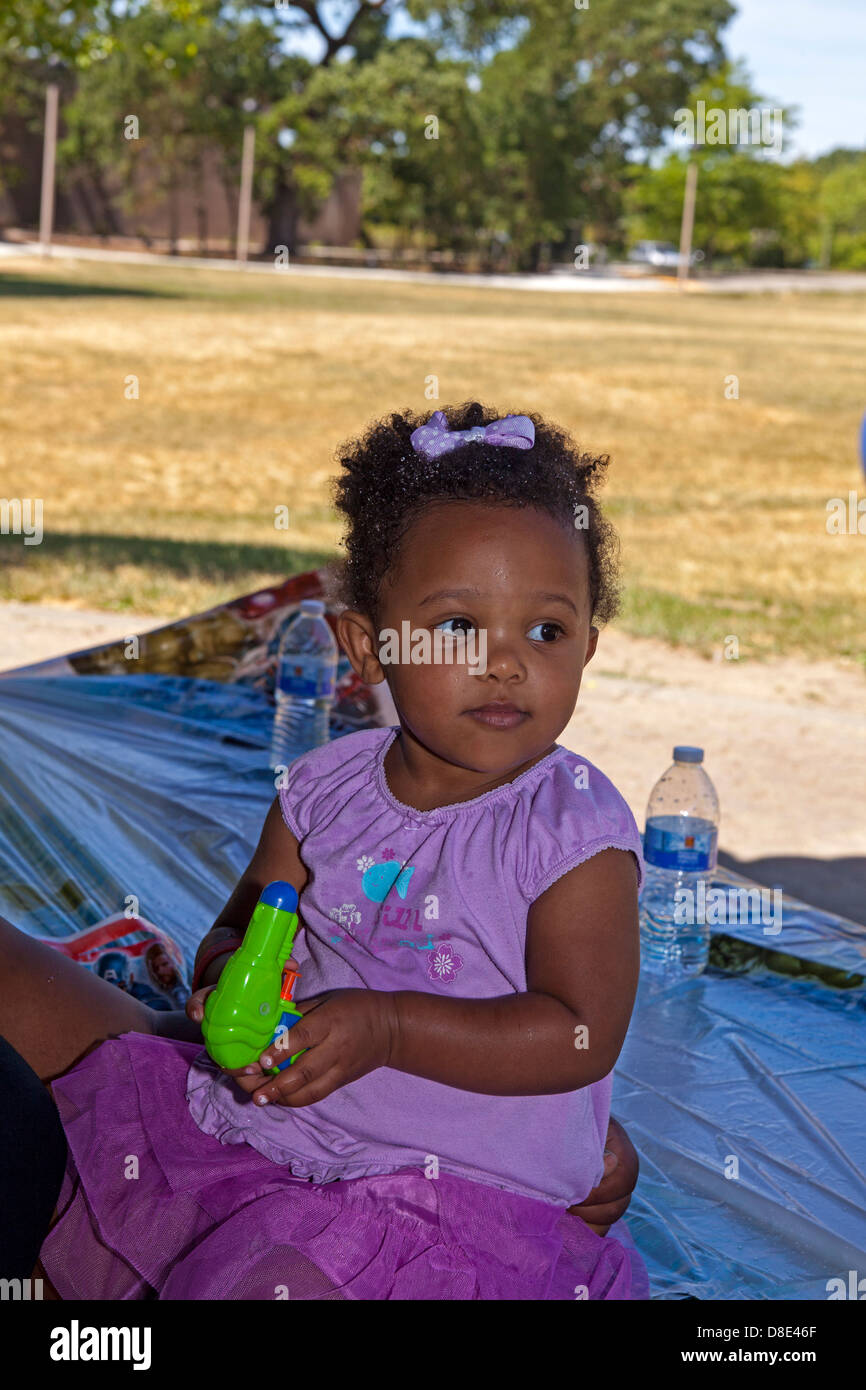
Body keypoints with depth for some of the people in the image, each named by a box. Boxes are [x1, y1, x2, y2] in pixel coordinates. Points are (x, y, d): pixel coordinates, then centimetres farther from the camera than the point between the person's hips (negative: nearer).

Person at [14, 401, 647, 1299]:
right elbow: (240, 929, 10)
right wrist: (228, 981, -16)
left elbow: (582, 1035, -18)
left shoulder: (576, 831, -13)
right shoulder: (327, 788, 2)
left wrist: (388, 1025, -26)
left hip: (453, 1190, -6)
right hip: (268, 1117, 6)